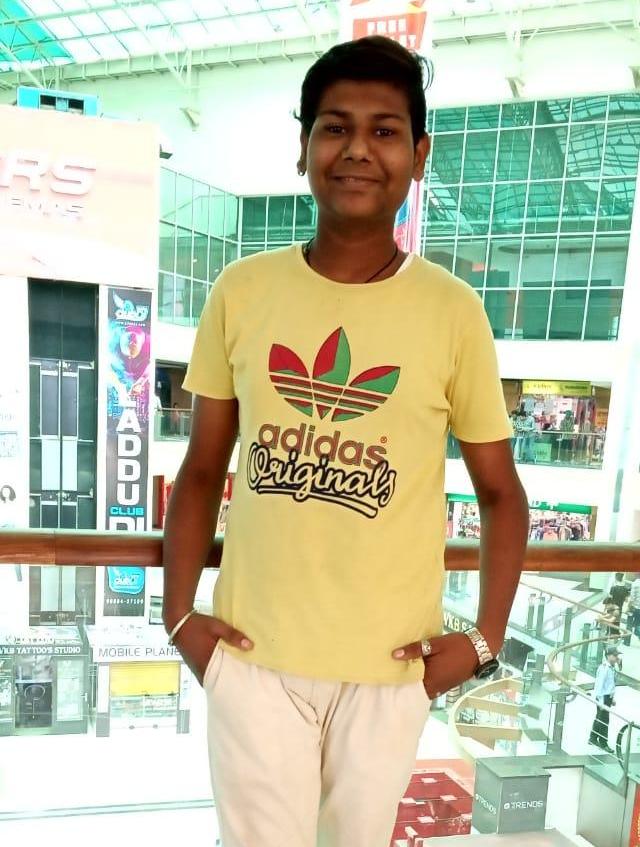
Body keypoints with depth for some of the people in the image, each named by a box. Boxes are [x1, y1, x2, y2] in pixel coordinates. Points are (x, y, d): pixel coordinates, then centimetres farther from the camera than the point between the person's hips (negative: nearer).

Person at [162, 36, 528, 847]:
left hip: (390, 662, 0)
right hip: (251, 654, 1)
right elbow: (201, 471, 3)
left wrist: (484, 639, -4)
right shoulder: (240, 291, -4)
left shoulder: (453, 311, -8)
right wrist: (179, 613, -2)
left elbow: (500, 493, 2)